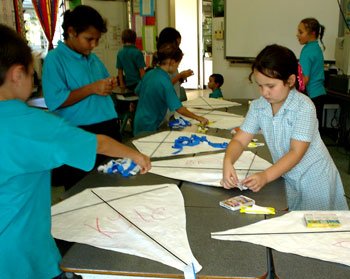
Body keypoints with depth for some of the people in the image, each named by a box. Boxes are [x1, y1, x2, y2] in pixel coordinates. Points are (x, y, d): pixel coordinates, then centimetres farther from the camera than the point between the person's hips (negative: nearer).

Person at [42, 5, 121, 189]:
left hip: (109, 129, 7)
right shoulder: (54, 58, -7)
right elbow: (55, 101, -16)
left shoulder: (93, 58, 15)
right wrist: (91, 88, -19)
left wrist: (110, 85, 4)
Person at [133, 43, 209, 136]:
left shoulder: (149, 73, 0)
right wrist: (198, 118, -16)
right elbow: (179, 108, -26)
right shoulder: (165, 82, -24)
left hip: (139, 121, 8)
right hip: (149, 127, -8)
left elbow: (137, 92, 14)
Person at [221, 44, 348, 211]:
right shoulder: (258, 106, -6)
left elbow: (296, 153, -24)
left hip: (315, 178, -4)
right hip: (288, 178, 4)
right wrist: (228, 162, -29)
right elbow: (240, 140, -8)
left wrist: (266, 176, -36)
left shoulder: (304, 107, -21)